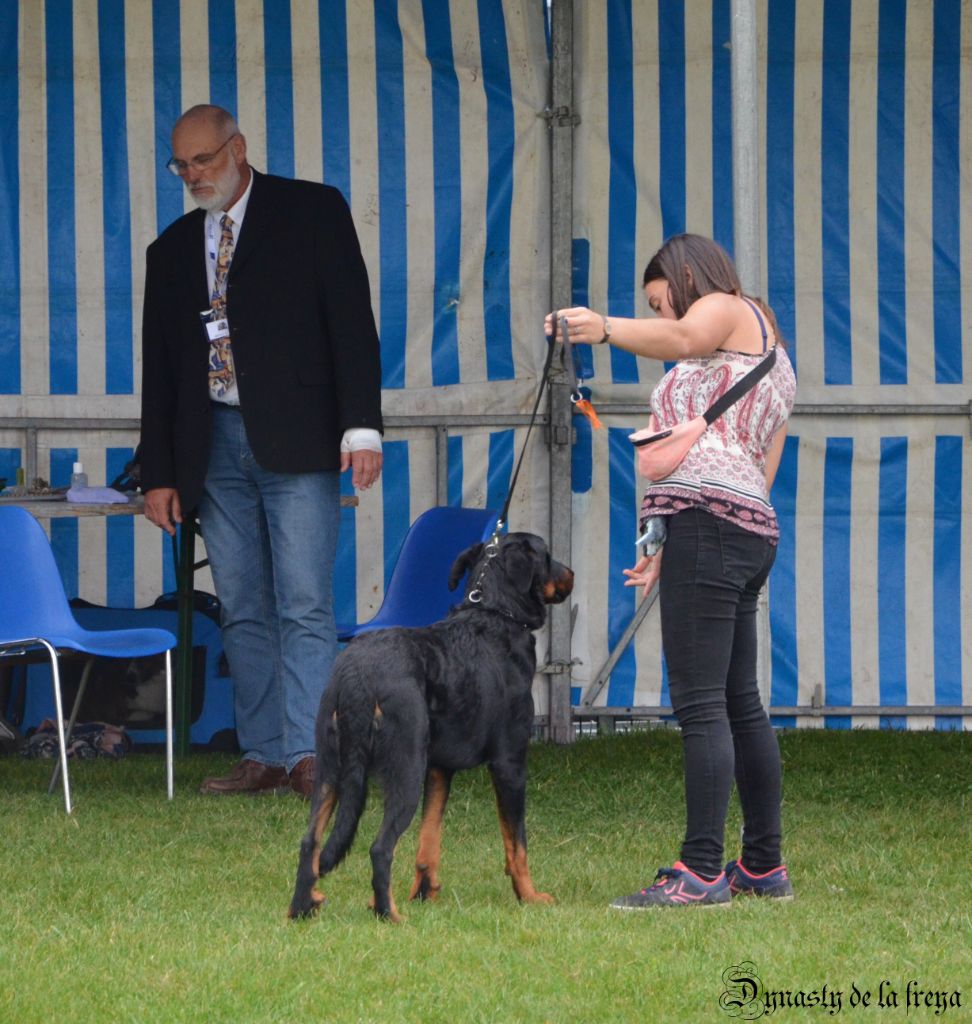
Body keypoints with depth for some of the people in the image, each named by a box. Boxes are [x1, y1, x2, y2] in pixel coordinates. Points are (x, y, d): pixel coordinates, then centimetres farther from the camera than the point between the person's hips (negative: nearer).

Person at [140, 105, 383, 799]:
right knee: (243, 612, 3)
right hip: (215, 447, 5)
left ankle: (308, 753, -16)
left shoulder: (313, 212, 4)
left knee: (304, 606, -11)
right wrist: (160, 474, 12)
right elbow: (159, 369, 18)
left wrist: (362, 425, -11)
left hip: (295, 441, -5)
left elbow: (351, 320, -2)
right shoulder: (173, 250, 17)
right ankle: (265, 755, 5)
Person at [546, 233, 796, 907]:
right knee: (740, 704, 17)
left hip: (706, 515, -11)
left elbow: (683, 338, -20)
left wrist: (608, 329, -34)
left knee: (700, 704, -13)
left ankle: (701, 871, -18)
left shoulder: (730, 309, 6)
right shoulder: (771, 360, 32)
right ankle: (765, 868, 23)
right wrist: (674, 552, 21)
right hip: (752, 530, 11)